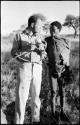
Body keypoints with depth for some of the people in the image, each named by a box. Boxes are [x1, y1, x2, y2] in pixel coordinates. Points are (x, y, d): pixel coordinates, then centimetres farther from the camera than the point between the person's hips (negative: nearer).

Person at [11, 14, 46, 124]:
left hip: (37, 68, 3)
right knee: (21, 96, -3)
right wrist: (28, 48, -16)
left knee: (36, 95, 9)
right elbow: (14, 53, -4)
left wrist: (41, 48, -13)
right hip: (24, 68, -3)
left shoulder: (40, 37, 10)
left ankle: (35, 119, 24)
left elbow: (43, 56, 8)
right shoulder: (19, 36, 2)